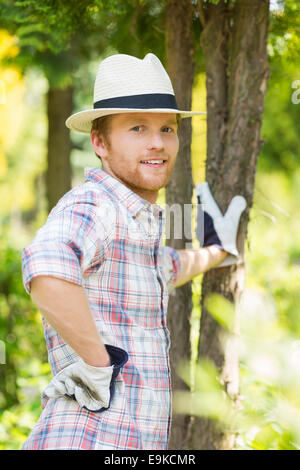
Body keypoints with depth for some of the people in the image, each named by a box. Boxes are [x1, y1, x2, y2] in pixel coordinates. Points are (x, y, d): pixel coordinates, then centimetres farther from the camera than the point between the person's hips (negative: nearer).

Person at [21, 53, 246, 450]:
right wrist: (97, 365, -26)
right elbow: (48, 272, -36)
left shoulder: (141, 219, 15)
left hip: (136, 443, 9)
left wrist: (216, 250, 52)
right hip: (90, 440, -9)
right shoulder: (89, 204, -14)